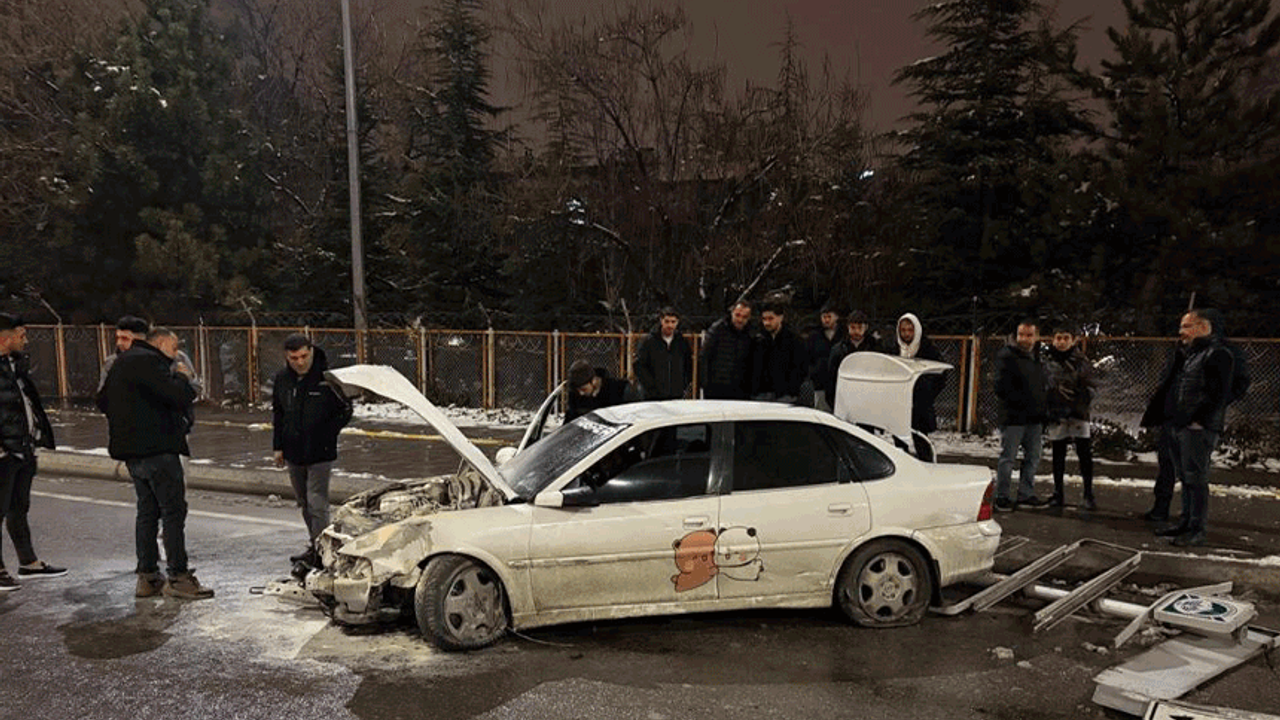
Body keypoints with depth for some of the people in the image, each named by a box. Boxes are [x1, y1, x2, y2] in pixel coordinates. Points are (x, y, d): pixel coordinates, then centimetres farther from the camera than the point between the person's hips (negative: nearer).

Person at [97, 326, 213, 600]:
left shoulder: (123, 362, 19)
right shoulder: (148, 361, -13)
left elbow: (103, 401, 26)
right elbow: (180, 396, -22)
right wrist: (182, 378, -3)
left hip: (132, 449, 10)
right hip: (156, 448, -10)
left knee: (147, 511, 14)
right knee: (174, 510, -6)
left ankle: (147, 576, 18)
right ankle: (178, 576, -4)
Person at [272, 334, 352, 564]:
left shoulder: (327, 377, -13)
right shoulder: (282, 378, 4)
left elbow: (346, 410, -4)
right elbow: (277, 413, 16)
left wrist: (326, 435, -11)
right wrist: (278, 446, 13)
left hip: (320, 453, -6)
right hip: (293, 452, 6)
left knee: (317, 504, -7)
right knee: (304, 503, 17)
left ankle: (320, 551, 0)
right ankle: (314, 545, 31)